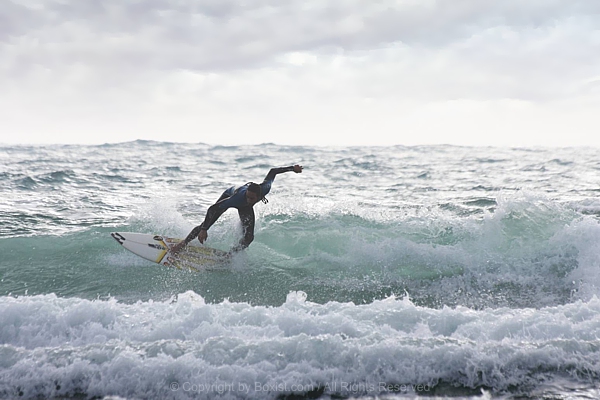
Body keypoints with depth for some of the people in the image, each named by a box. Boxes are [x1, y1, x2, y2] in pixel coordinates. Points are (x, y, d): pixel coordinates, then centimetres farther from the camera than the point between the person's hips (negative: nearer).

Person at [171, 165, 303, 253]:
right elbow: (213, 208, -45)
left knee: (248, 237, -10)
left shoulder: (265, 189, -41)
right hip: (229, 195, -3)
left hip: (245, 208, 4)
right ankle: (183, 243, 9)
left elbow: (272, 171, -20)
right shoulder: (240, 197, -49)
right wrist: (204, 229, -48)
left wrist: (291, 168, -9)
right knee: (206, 224, -11)